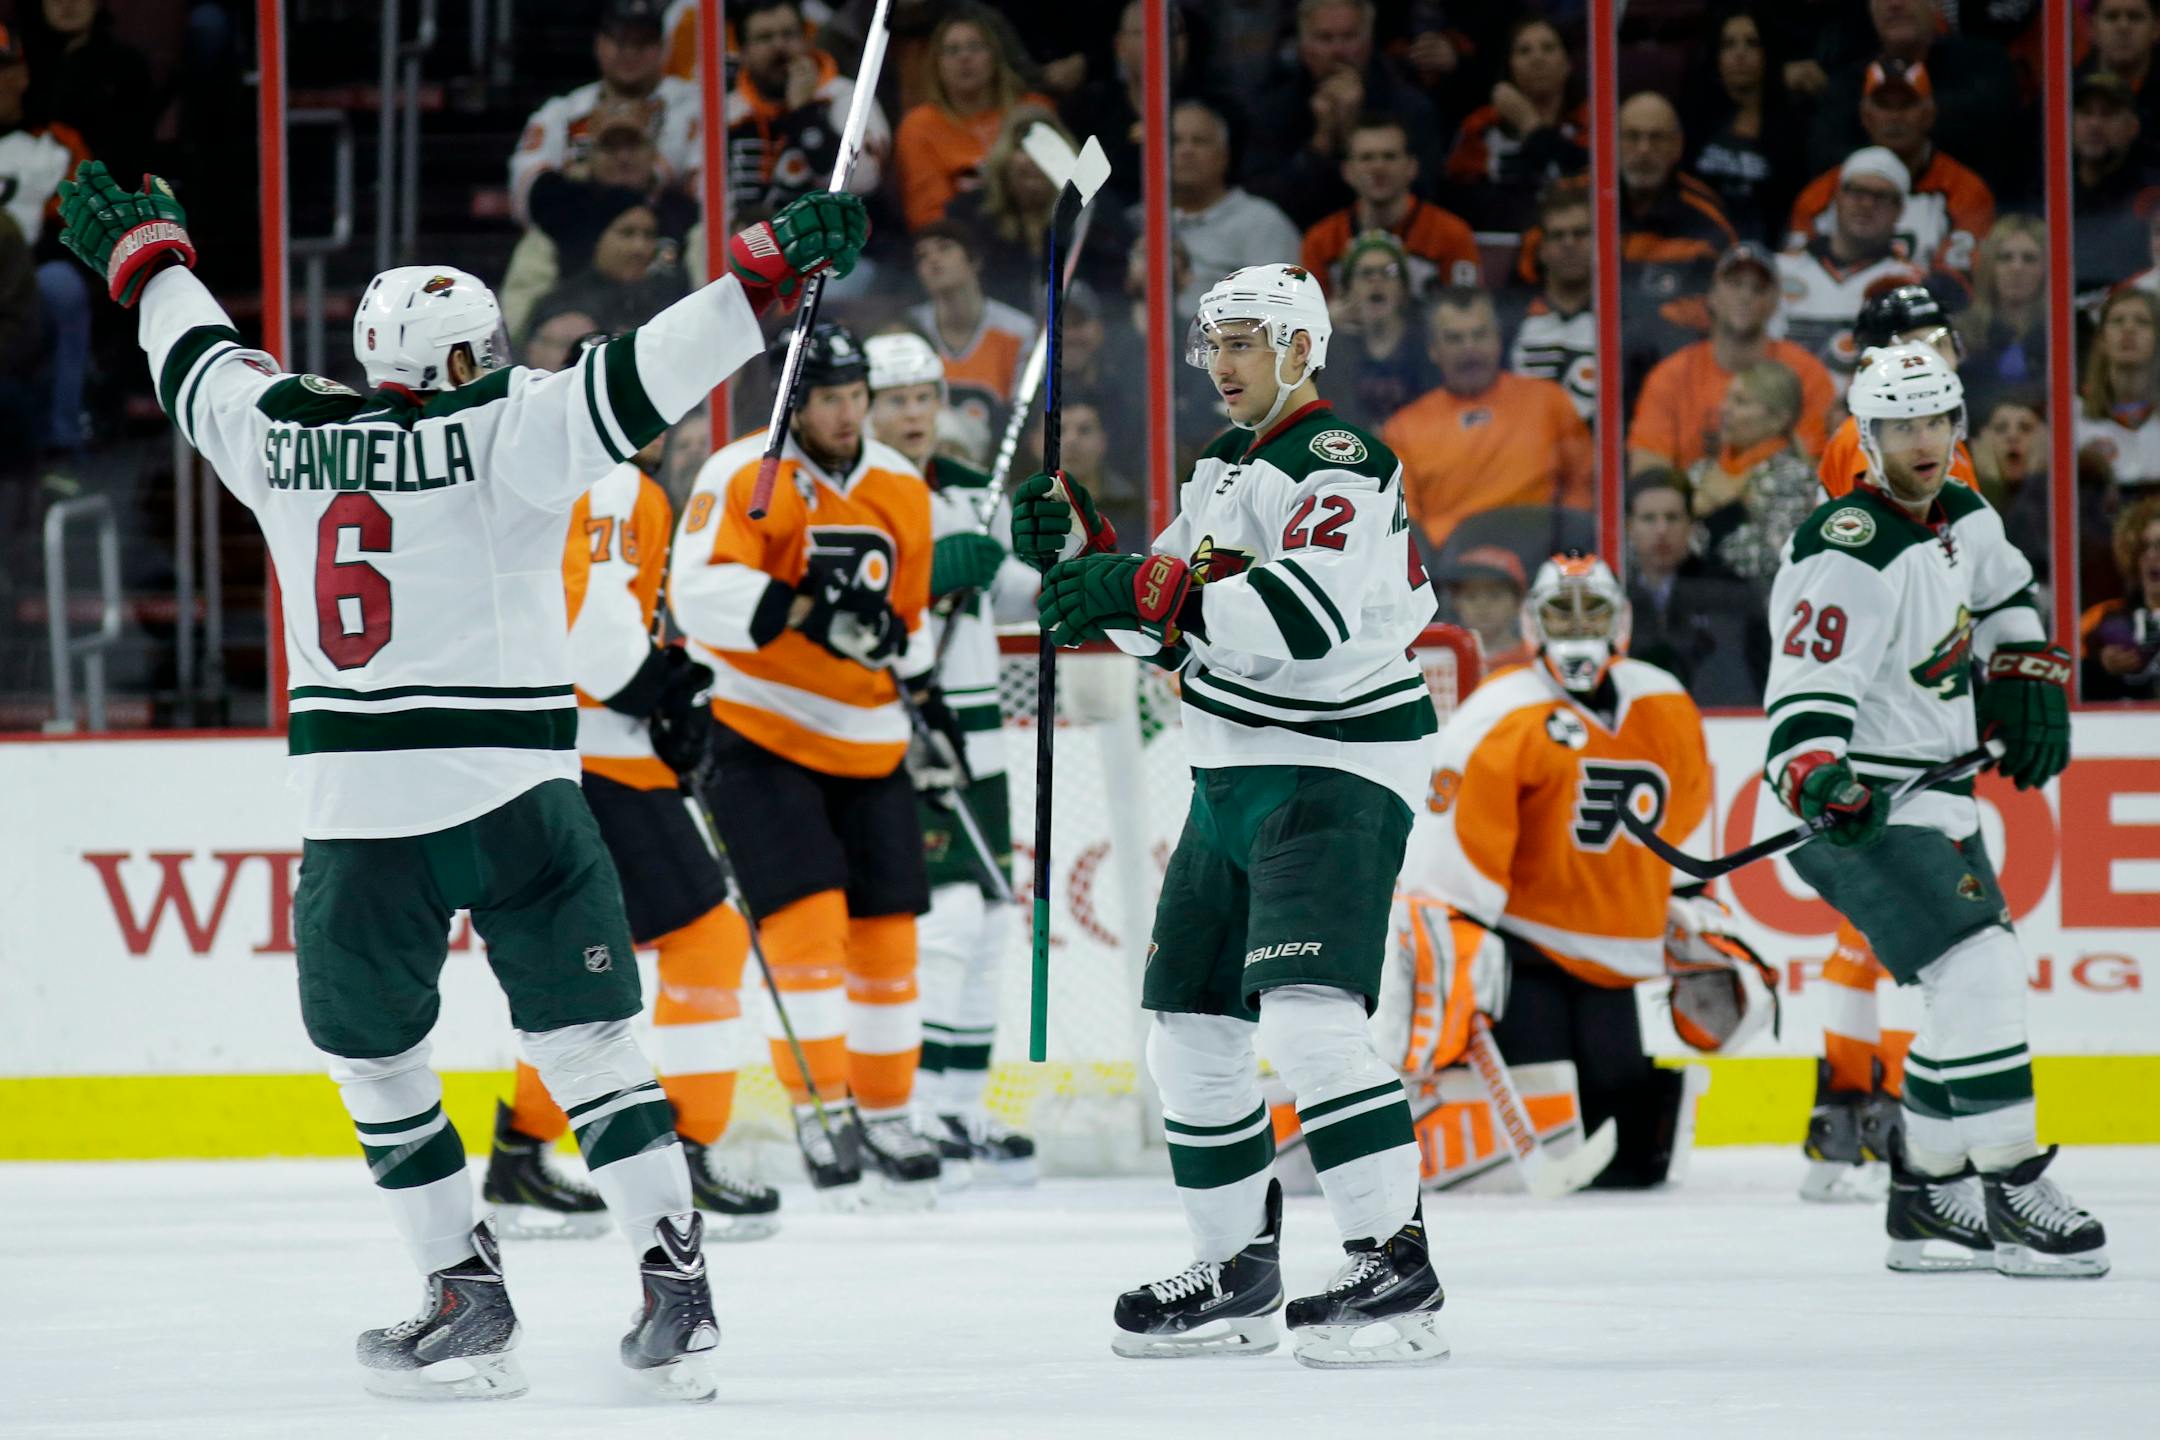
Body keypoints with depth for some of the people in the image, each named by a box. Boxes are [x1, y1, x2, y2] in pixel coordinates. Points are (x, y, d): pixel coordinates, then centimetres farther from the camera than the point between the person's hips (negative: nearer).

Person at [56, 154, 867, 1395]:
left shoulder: (283, 432, 9)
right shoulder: (500, 431, -3)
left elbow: (198, 360, 26)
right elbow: (632, 385, -13)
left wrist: (143, 255, 44)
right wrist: (766, 274, -13)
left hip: (354, 814, 2)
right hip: (511, 798, -2)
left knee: (375, 1056, 17)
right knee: (586, 1042, 3)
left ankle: (469, 1300, 14)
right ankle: (676, 1294, -5)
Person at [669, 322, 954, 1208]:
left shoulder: (901, 491, 8)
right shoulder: (742, 478, -13)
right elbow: (699, 590, -27)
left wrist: (928, 706, 17)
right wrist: (807, 614, -36)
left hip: (865, 745, 6)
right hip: (758, 736, -6)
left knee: (886, 930, 6)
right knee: (806, 916, -16)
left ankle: (884, 1116, 18)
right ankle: (821, 1110, -10)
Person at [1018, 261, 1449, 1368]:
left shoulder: (1339, 465, -13)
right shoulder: (1226, 464, 16)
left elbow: (1310, 613, -29)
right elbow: (1167, 627, 19)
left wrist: (1144, 590, -30)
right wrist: (1081, 550, 2)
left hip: (1334, 776, -10)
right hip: (1236, 780, 10)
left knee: (1308, 1016, -24)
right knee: (1191, 1038, 12)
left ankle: (1396, 1272, -24)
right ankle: (1238, 1276, 23)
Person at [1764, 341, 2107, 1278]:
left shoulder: (1964, 521, 6)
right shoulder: (1850, 558, -21)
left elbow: (2004, 594, 28)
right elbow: (1804, 701, -26)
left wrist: (2028, 681, 15)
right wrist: (1817, 780, -43)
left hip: (1933, 802, 10)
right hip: (1858, 812, -10)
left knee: (1975, 996, 12)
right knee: (1977, 968, -21)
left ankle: (1926, 1200, 20)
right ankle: (2012, 1194, -18)